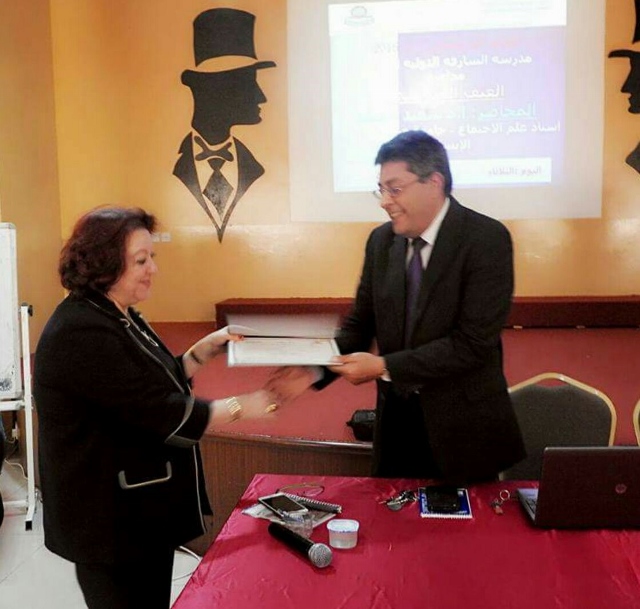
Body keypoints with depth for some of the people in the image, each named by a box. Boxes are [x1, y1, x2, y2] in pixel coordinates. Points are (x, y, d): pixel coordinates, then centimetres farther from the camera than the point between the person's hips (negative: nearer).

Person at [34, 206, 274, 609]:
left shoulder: (120, 318, 8)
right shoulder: (81, 334, -25)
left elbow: (161, 385, 16)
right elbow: (166, 415, -26)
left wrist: (205, 351, 4)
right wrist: (242, 407, -17)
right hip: (113, 522, -9)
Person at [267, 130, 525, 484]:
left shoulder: (486, 239, -15)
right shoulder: (381, 240, 2)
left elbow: (474, 342, -21)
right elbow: (360, 324, 6)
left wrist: (384, 366, -22)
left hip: (462, 425, -4)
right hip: (396, 416, 5)